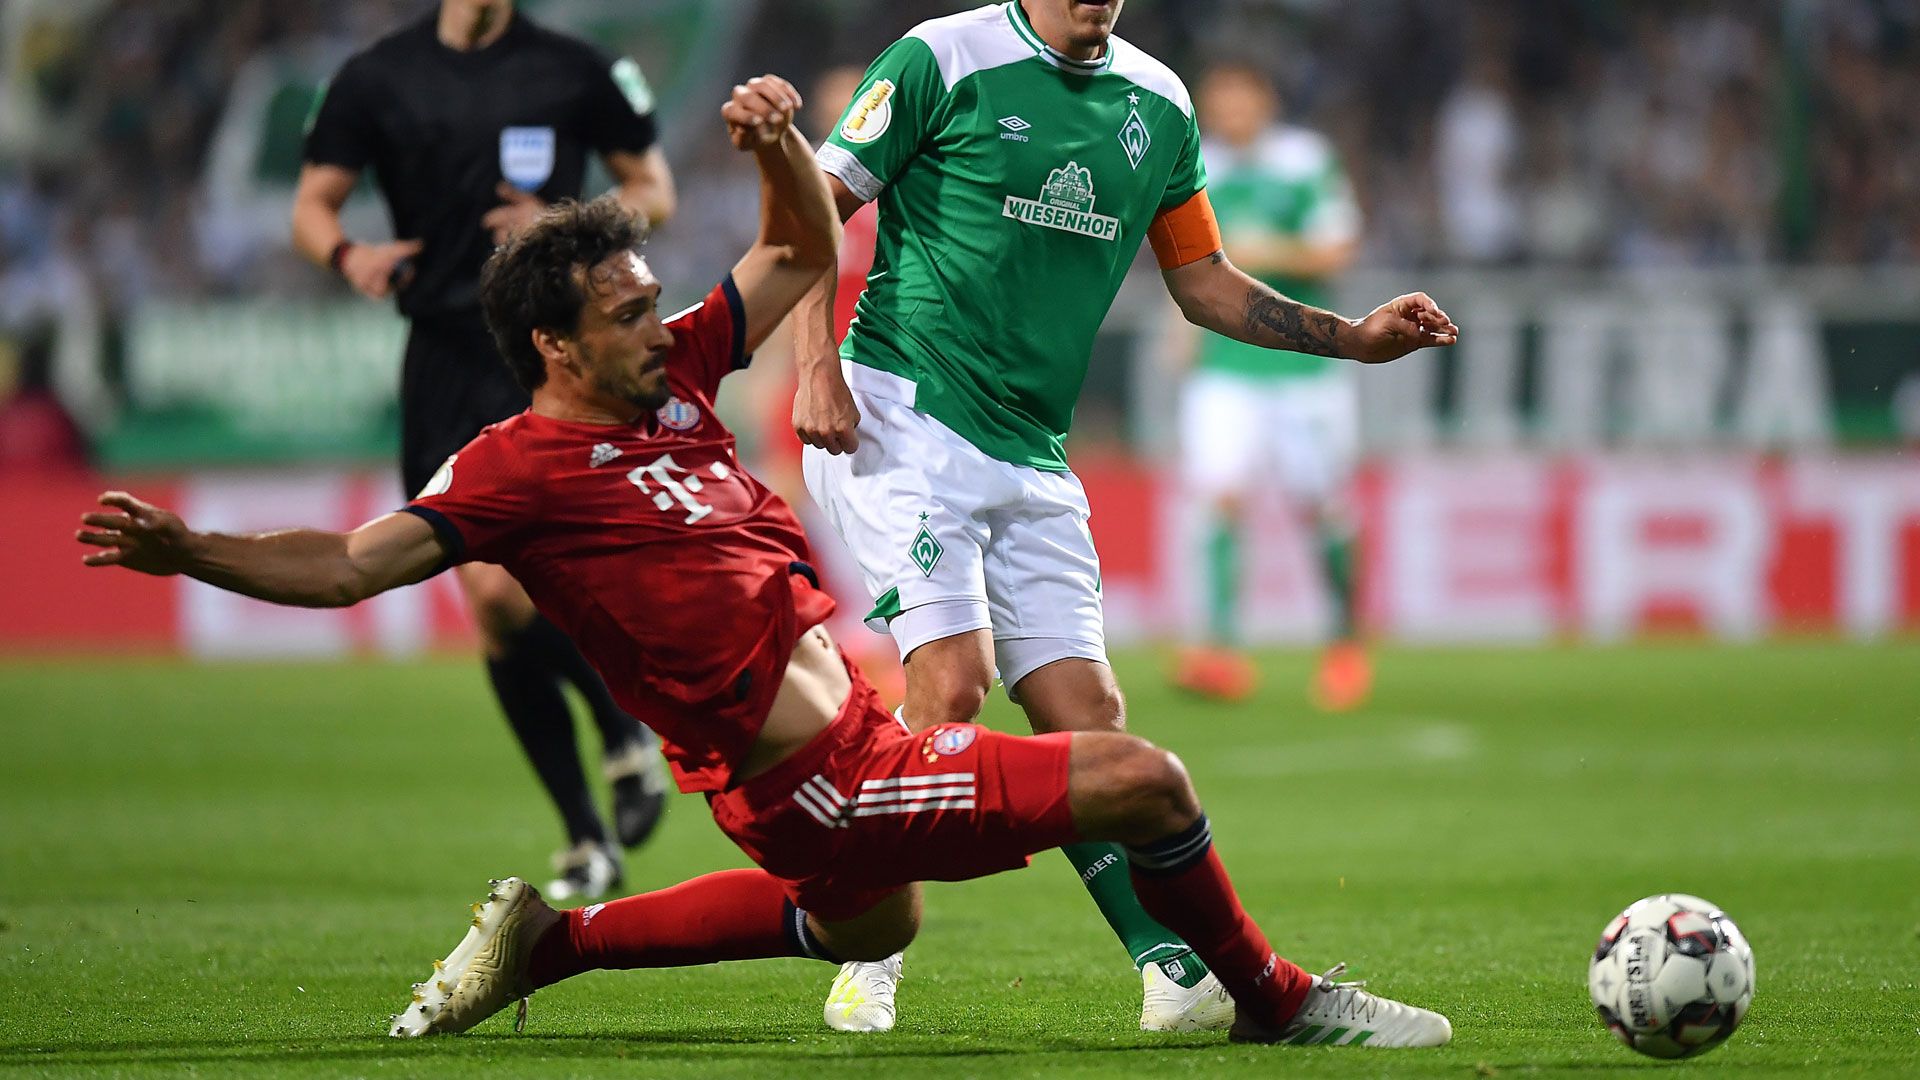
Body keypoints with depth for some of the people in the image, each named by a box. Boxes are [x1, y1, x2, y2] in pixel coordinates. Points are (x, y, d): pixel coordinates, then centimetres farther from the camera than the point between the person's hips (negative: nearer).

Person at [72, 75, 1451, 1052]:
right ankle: (1274, 999, 11)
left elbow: (801, 255, 19)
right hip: (820, 778, -10)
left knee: (866, 920, 41)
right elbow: (349, 563, -19)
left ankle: (550, 941, 38)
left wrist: (780, 146, -1)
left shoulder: (672, 377, 8)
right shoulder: (522, 468, -14)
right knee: (1146, 779, -12)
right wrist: (184, 551, -33)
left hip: (855, 714, 10)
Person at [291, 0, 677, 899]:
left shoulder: (574, 72, 4)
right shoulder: (379, 78, 8)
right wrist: (347, 253, -12)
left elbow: (652, 193, 11)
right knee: (495, 606, 1)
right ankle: (586, 842, 13)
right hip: (443, 355, 3)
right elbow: (311, 207, 11)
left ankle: (624, 732, 7)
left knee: (505, 589, -20)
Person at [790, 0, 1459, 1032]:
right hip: (904, 422, -6)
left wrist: (1354, 337, 11)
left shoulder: (1157, 103, 13)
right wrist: (816, 365, -15)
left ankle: (1180, 979, 0)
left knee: (1085, 716, -1)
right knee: (951, 685, -18)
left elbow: (1203, 281, 21)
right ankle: (866, 967, -6)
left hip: (1031, 457, 6)